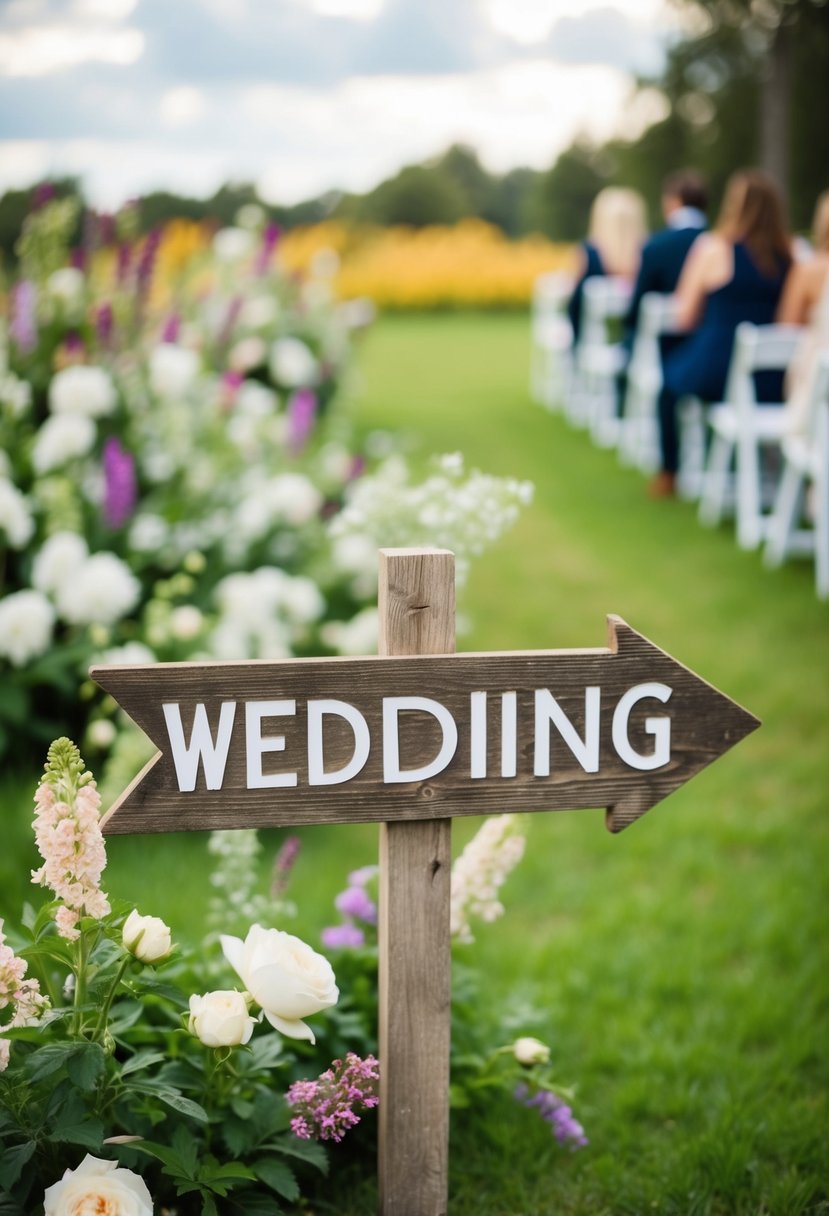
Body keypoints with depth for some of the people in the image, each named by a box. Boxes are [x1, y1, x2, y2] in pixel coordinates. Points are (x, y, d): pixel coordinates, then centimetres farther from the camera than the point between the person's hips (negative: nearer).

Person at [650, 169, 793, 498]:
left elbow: (684, 317, -3)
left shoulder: (714, 247, -8)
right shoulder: (790, 254, 1)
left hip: (714, 373, -4)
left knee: (670, 376, 28)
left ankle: (668, 475, 34)